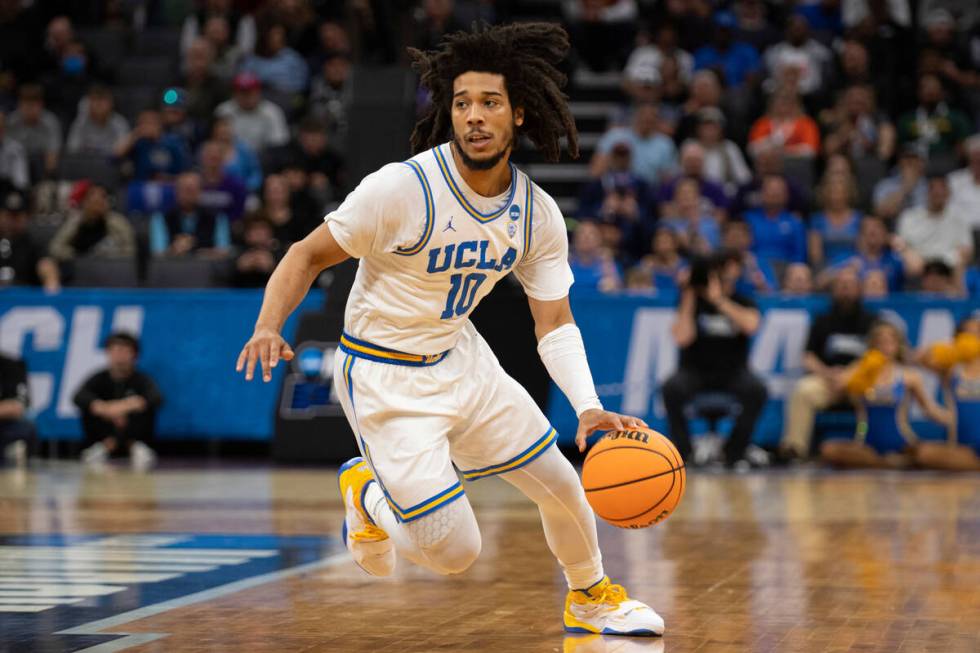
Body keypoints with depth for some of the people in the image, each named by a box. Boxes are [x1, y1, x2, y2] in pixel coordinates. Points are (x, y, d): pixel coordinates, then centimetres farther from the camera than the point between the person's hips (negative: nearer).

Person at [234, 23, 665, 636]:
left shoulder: (539, 215, -7)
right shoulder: (403, 188, -25)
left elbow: (555, 322, -2)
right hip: (386, 378, -6)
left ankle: (591, 596, 43)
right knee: (456, 553, -11)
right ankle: (369, 495, 20)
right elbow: (308, 255, -17)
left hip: (459, 356, 6)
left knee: (562, 485, 13)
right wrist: (268, 328, -34)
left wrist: (588, 407, -18)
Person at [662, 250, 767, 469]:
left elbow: (750, 325, -19)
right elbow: (682, 339, -15)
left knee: (757, 390, -30)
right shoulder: (693, 302, 1)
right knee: (672, 388, -33)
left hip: (732, 372, 1)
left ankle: (734, 453, -14)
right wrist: (689, 297, -14)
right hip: (695, 371, -1)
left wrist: (719, 301, -20)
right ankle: (681, 452, -16)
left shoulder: (743, 303, 5)